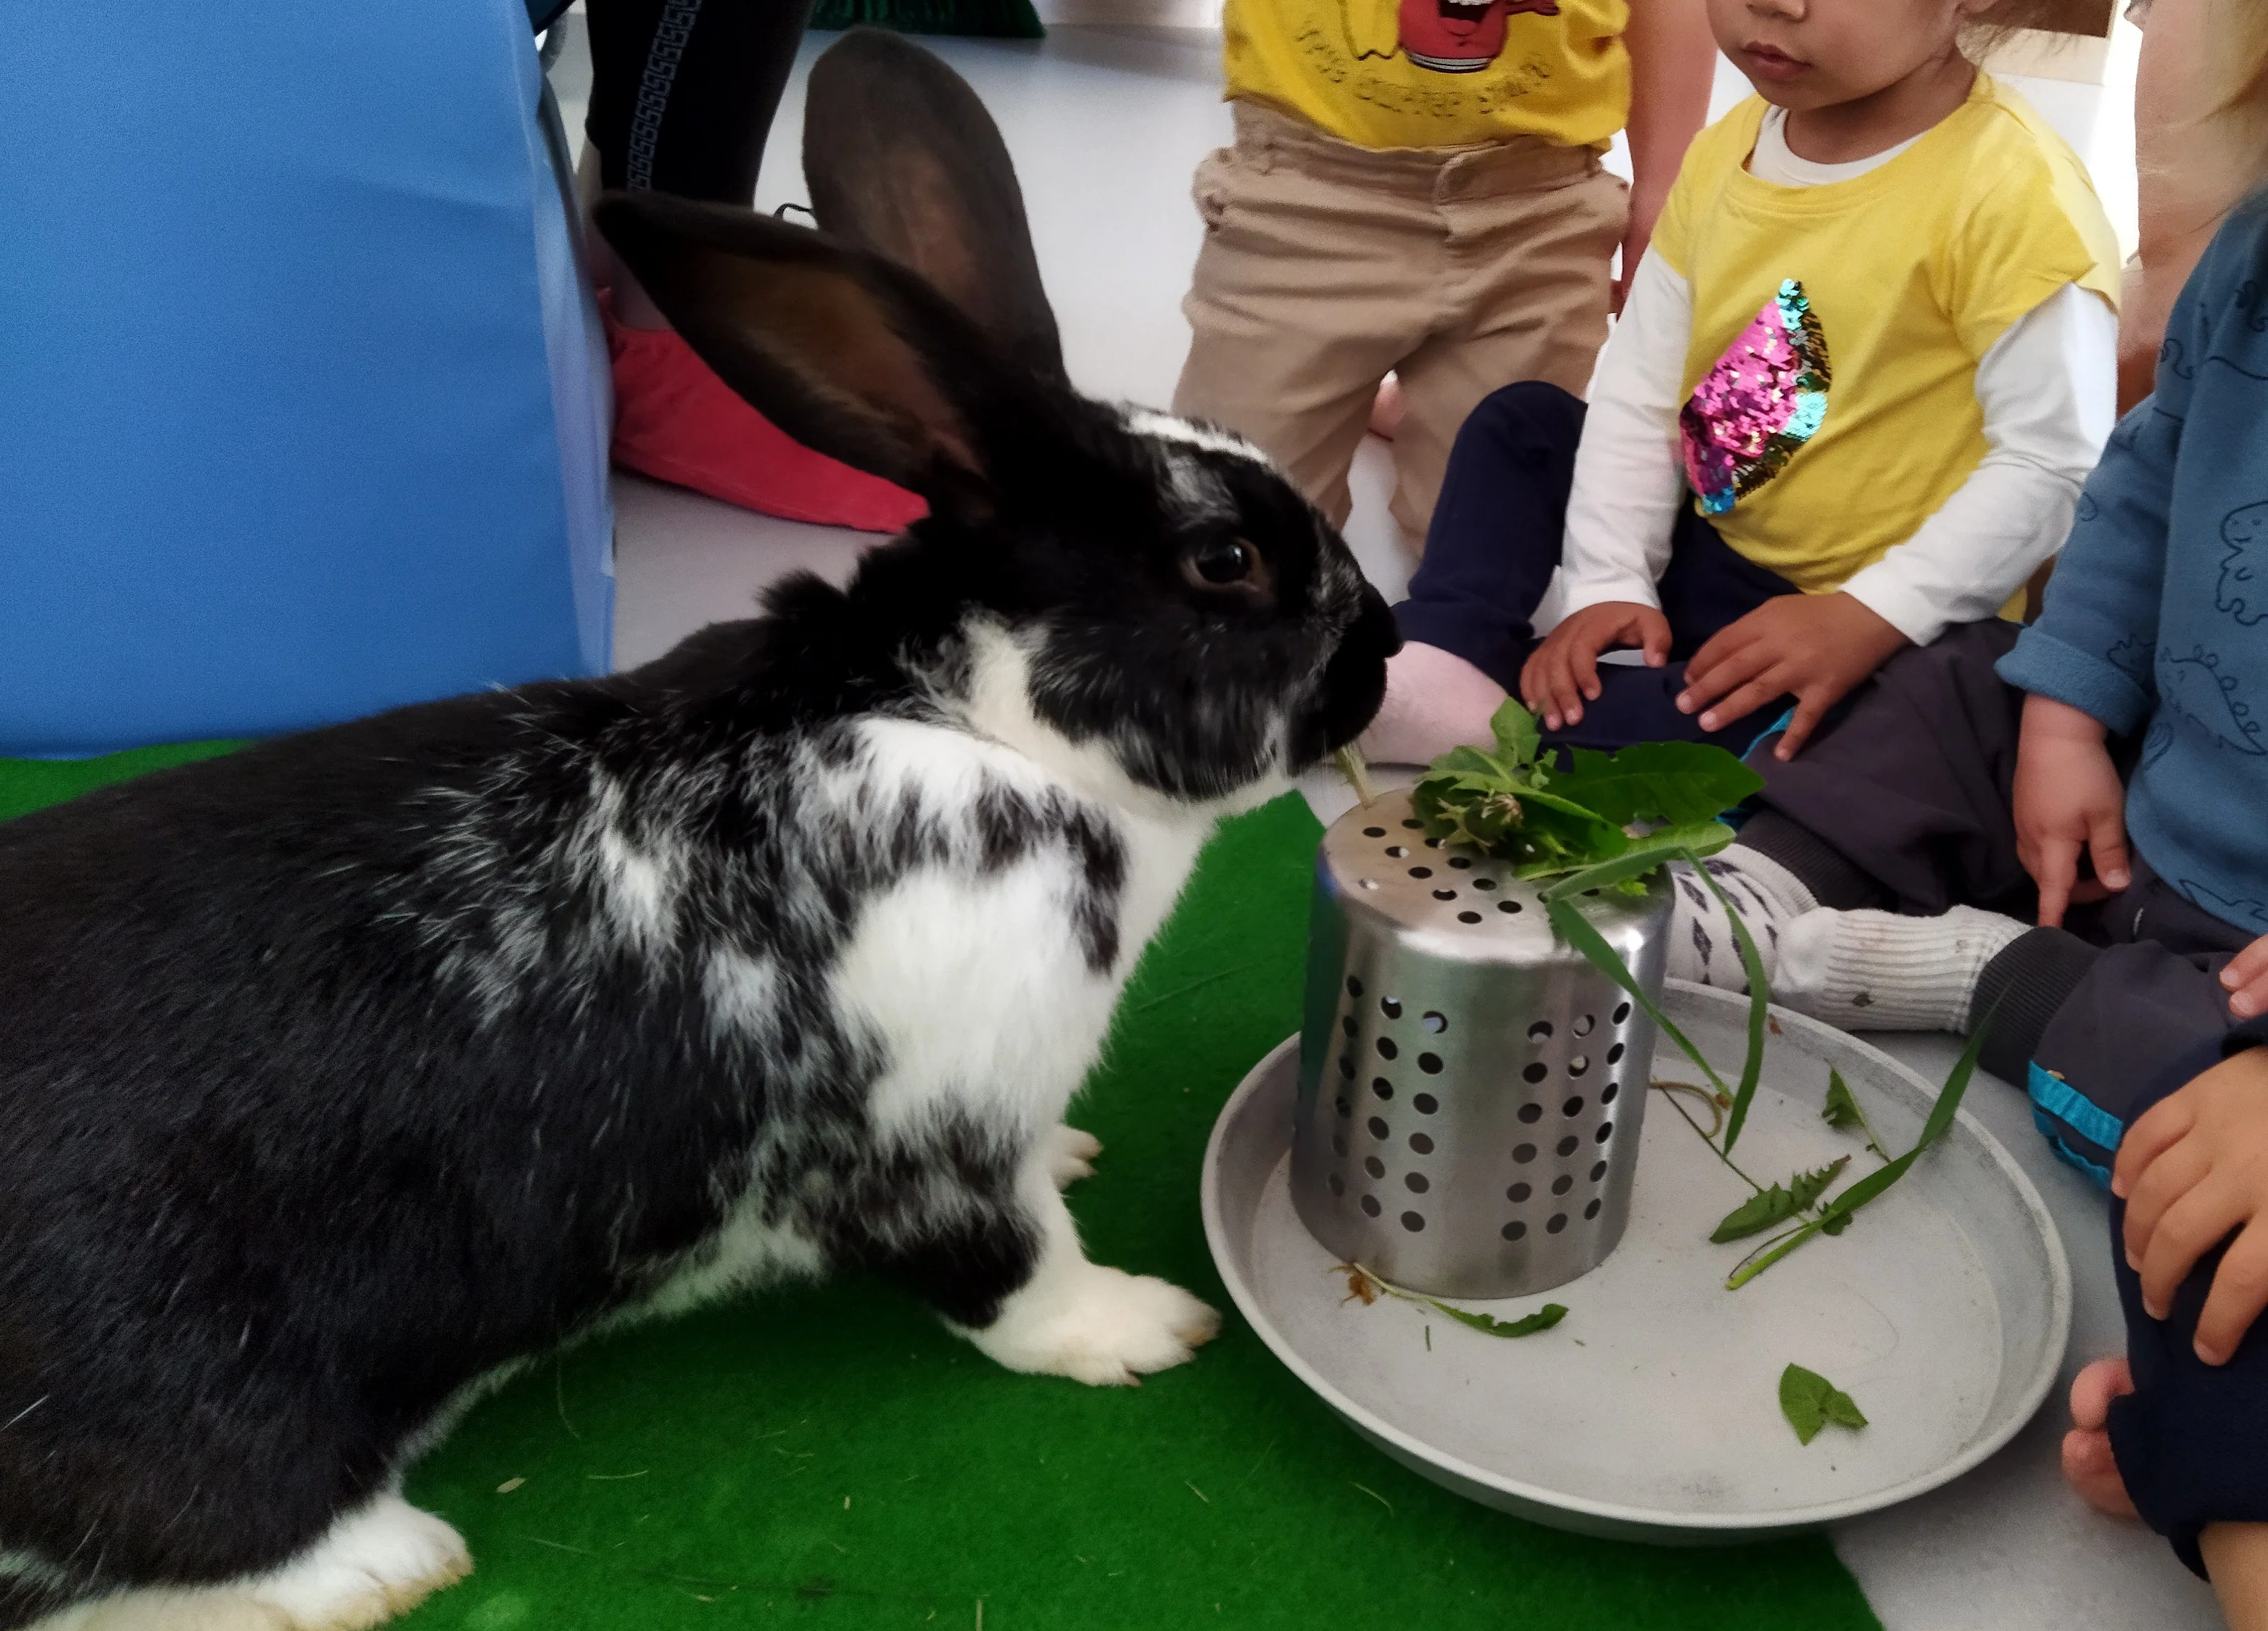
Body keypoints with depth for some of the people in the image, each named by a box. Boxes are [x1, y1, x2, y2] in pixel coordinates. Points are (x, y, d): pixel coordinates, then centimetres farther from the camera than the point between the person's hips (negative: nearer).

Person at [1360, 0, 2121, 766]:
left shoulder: (2015, 191, -24)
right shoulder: (1725, 153, -1)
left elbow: (2054, 462, -25)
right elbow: (1641, 387, 0)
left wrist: (1868, 618, -29)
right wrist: (1610, 583, -8)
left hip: (1886, 628, -7)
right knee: (1523, 424, 10)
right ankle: (1448, 657, -12)